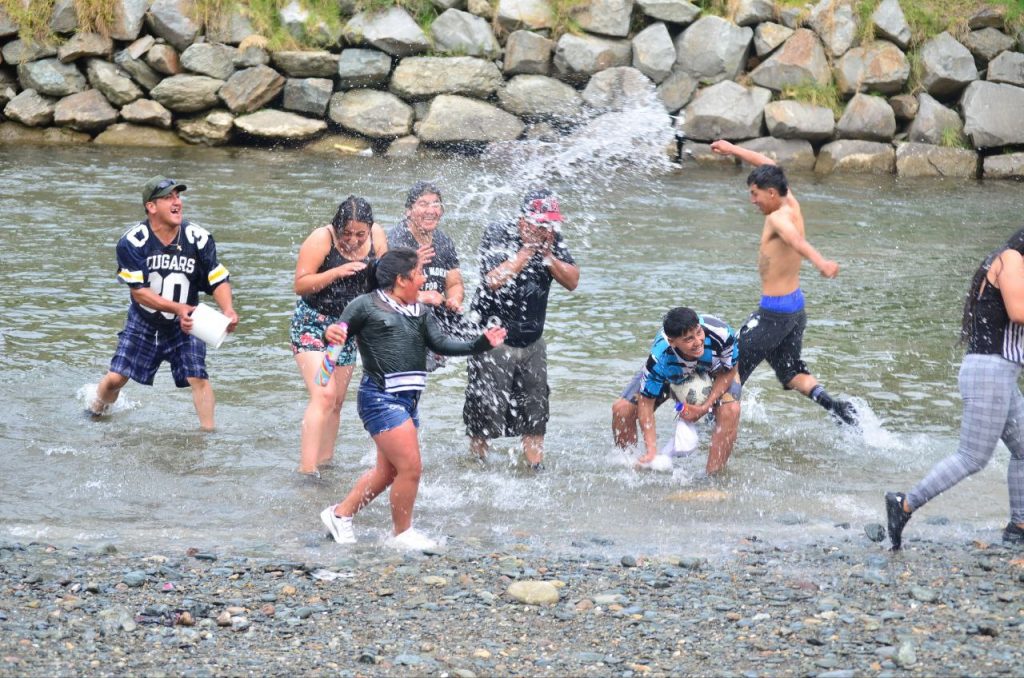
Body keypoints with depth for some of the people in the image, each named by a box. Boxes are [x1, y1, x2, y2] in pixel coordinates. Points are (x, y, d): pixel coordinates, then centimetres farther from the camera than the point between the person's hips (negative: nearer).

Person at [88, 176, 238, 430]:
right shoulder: (132, 242, -18)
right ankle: (97, 410, 30)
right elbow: (138, 292, -19)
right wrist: (178, 308, -29)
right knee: (116, 378, 0)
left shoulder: (198, 238, -13)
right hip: (143, 323, -1)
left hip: (184, 324, 1)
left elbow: (219, 280, -7)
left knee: (198, 378, -14)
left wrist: (227, 310, -26)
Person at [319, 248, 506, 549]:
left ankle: (340, 513, 31)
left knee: (388, 471, 16)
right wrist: (331, 334, -30)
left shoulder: (421, 312, 15)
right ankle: (402, 534, 6)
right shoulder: (366, 306, -5)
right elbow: (340, 335, -5)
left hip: (407, 399, 9)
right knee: (411, 467, -11)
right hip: (381, 397, -9)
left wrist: (481, 343, -2)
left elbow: (440, 343, 9)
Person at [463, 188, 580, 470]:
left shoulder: (553, 240, 1)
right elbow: (494, 280, -27)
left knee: (535, 411, 4)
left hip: (532, 342, 5)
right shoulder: (497, 235, -14)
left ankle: (535, 466, 9)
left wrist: (547, 254, -18)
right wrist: (528, 249, -24)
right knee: (485, 411, -1)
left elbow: (572, 281, -4)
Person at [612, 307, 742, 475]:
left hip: (714, 371, 0)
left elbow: (729, 371, -20)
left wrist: (705, 407, -27)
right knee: (622, 409, -11)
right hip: (671, 375, 0)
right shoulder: (659, 359, -42)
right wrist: (651, 450, -34)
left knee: (730, 411, -30)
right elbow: (646, 401, -28)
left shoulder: (721, 334, -42)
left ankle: (712, 475, -19)